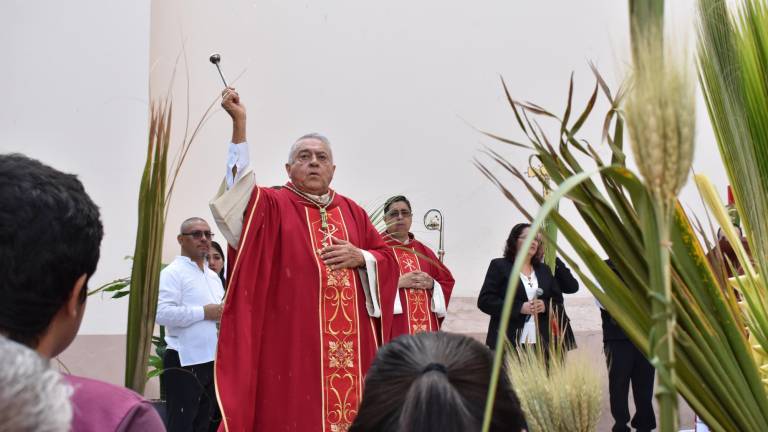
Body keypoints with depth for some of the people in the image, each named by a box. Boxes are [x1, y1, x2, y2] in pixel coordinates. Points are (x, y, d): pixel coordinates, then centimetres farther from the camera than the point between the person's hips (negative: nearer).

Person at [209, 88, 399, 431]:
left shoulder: (352, 212, 15)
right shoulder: (273, 205, 2)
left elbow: (387, 259, 17)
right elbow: (240, 185, -18)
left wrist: (361, 257, -5)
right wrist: (239, 124, -27)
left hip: (351, 343, 4)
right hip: (293, 339, -4)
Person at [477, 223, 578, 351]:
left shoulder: (544, 269, 17)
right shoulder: (499, 266, 3)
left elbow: (558, 303, 15)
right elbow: (484, 300, -5)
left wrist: (546, 306, -8)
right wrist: (519, 307, -14)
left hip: (541, 343, 4)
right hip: (509, 343, -4)